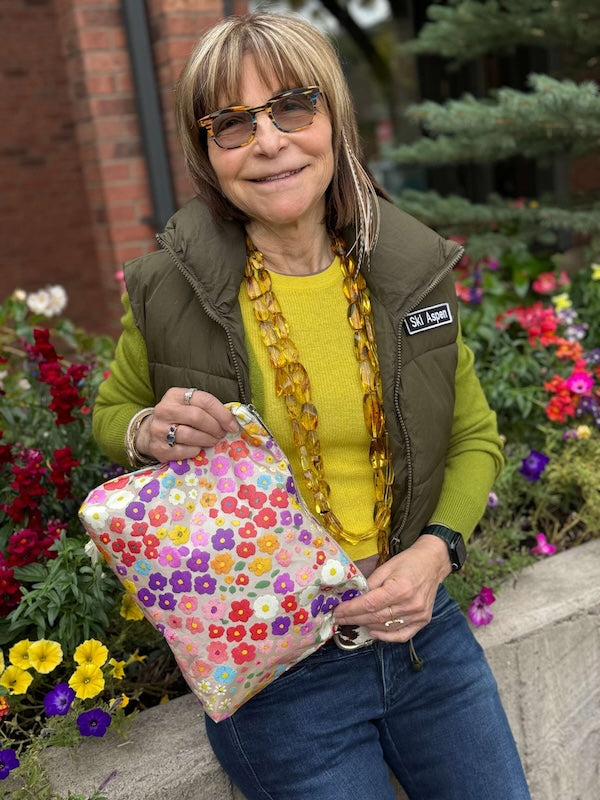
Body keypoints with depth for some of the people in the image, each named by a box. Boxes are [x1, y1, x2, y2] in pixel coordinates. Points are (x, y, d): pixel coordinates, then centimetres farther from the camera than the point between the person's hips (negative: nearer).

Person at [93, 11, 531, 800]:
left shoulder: (414, 270, -6)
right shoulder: (166, 290, -11)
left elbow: (474, 436, 5)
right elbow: (110, 413, 7)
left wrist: (438, 547, -12)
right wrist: (147, 433, -16)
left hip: (418, 625, 3)